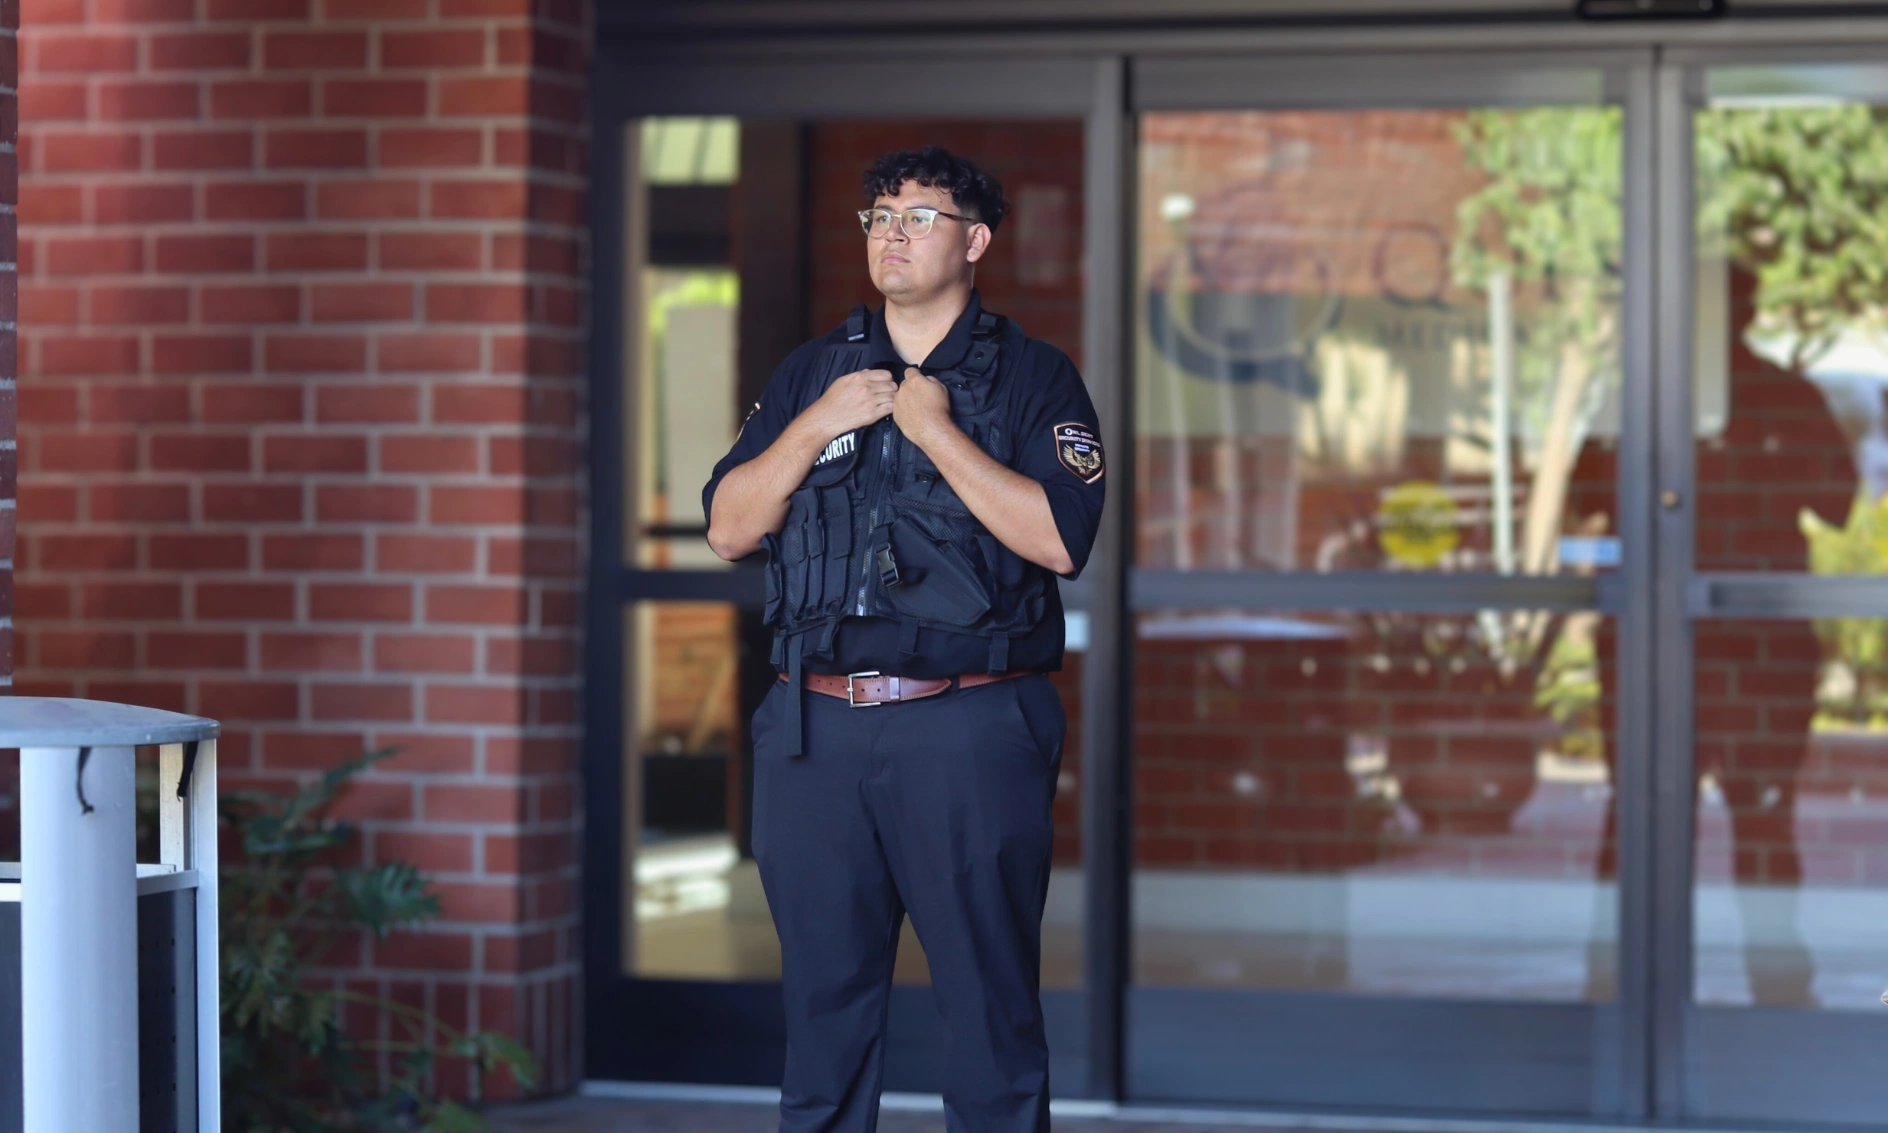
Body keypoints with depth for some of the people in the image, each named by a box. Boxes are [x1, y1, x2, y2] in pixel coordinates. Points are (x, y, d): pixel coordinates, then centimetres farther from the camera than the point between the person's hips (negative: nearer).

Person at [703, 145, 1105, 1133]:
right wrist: (816, 428, -4)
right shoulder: (809, 374, 16)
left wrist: (938, 432, -12)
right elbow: (729, 528, 9)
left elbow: (1060, 539, -11)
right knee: (824, 996, 7)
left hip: (970, 728, -3)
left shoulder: (1033, 378, 3)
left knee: (990, 1002, -2)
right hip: (816, 729, 4)